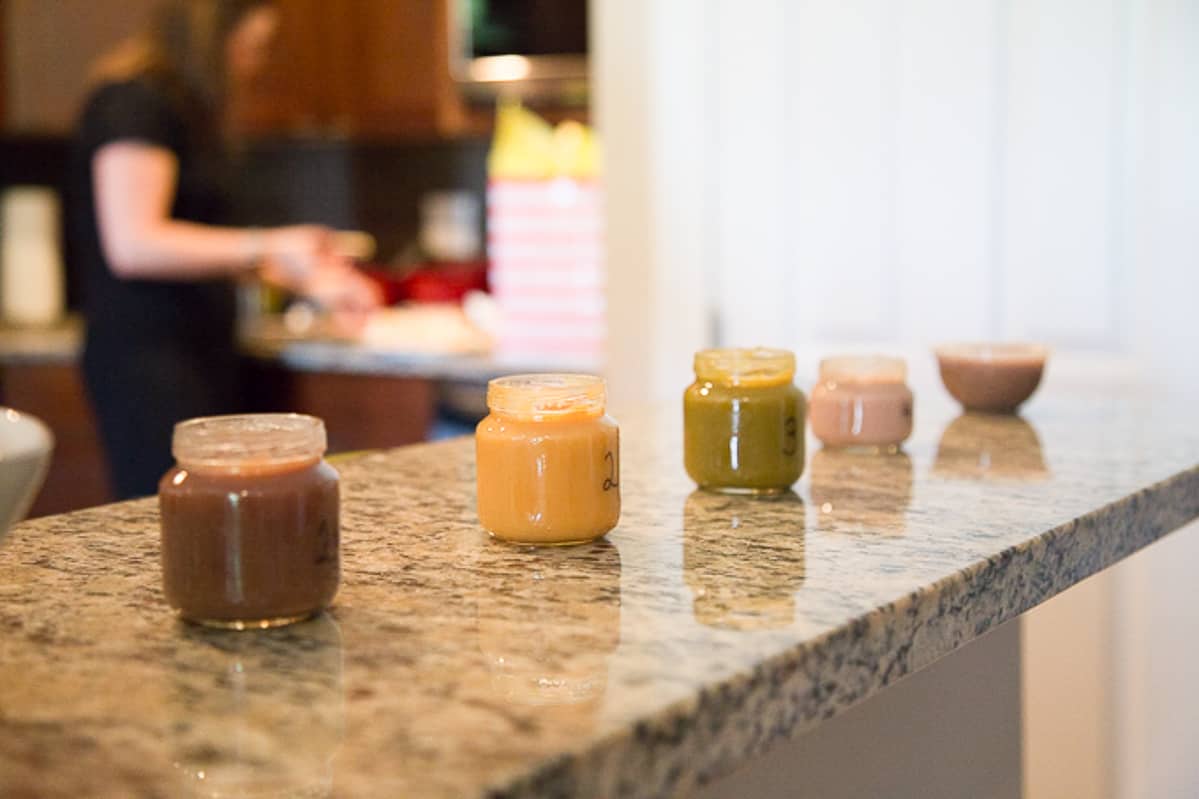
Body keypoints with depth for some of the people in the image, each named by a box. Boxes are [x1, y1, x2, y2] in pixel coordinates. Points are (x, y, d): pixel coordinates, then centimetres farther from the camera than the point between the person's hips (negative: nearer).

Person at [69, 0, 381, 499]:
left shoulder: (186, 109, 19)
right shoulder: (133, 102, -10)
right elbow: (133, 244, -20)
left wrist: (305, 279, 18)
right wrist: (269, 248, -18)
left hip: (199, 353, 10)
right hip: (148, 360, -10)